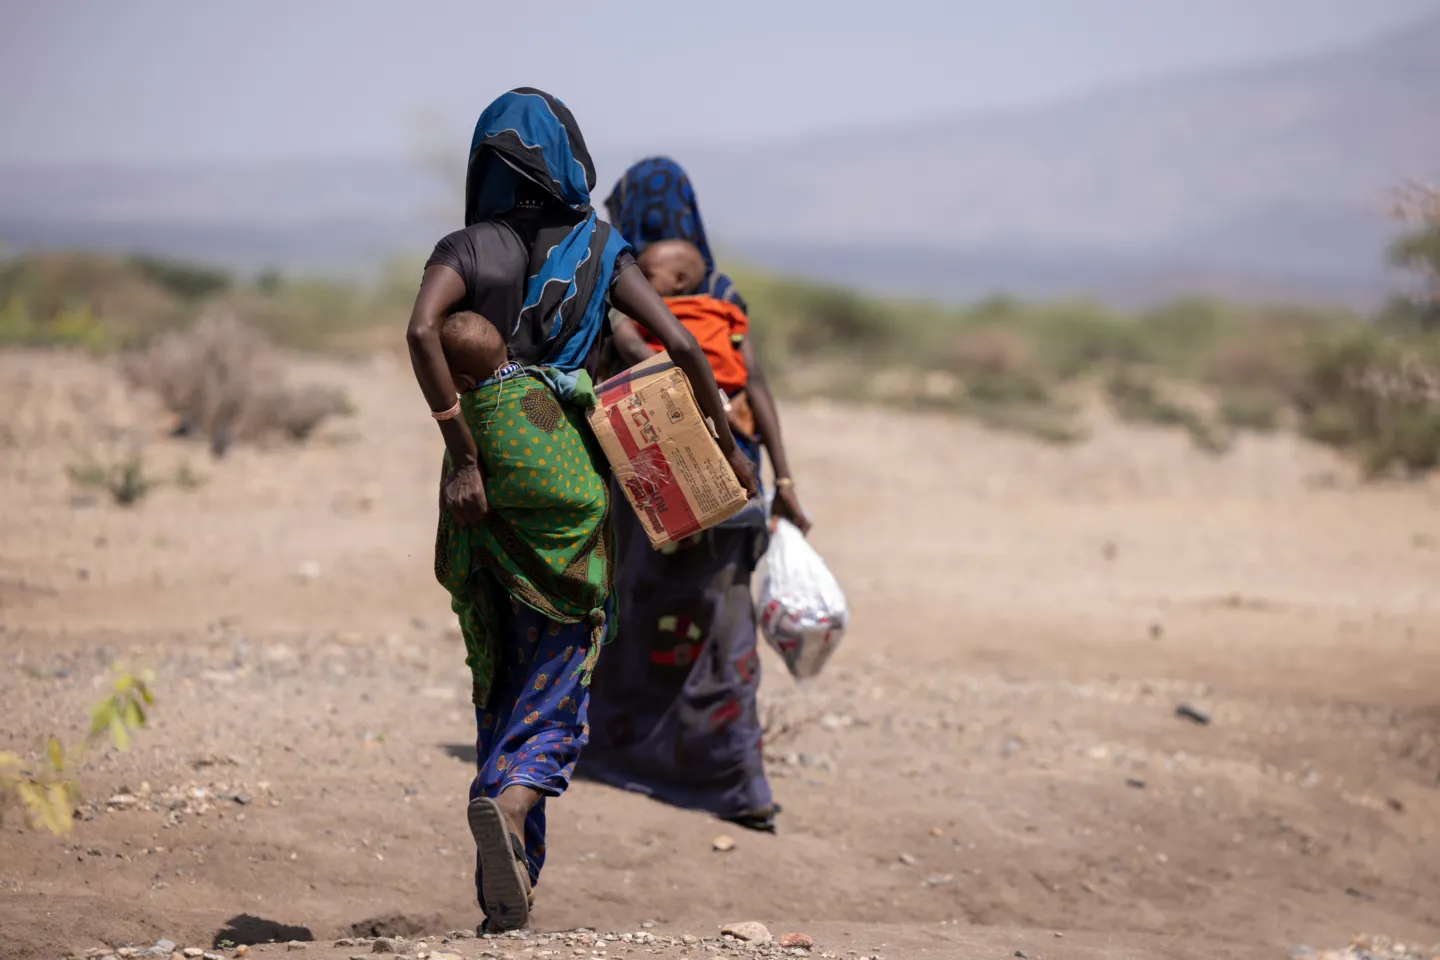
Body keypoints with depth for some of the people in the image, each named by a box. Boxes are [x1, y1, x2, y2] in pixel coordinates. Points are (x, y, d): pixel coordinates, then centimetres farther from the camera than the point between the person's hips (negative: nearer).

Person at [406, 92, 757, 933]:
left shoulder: (465, 250, 7)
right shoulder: (601, 250, 8)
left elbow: (422, 330, -13)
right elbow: (683, 348, -1)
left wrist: (463, 454, -13)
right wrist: (728, 445, 11)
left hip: (483, 483, 2)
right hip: (566, 478, -2)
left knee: (499, 677, 13)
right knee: (558, 675, 1)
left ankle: (507, 890, 11)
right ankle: (511, 799, -30)